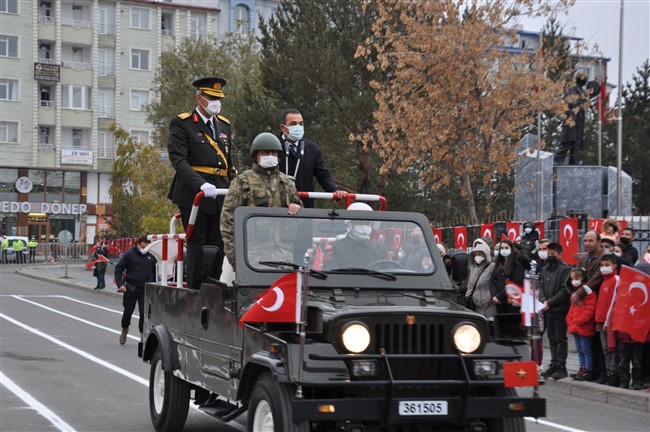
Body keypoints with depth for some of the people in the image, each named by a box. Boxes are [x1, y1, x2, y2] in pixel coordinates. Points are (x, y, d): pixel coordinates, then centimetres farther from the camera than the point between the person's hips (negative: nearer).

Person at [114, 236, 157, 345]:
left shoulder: (151, 257, 4)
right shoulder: (129, 254, -4)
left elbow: (155, 273, 17)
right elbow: (118, 269, -3)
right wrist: (120, 284, -13)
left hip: (145, 290, 1)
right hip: (130, 289, -1)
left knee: (144, 313, -6)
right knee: (128, 311, 9)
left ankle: (143, 334, -2)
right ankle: (124, 330, 33)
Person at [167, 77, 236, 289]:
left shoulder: (224, 125, 18)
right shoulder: (181, 124, -2)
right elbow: (179, 160, -14)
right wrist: (202, 184, -27)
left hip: (219, 196, 6)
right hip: (193, 194, -6)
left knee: (217, 247, 3)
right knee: (197, 246, -5)